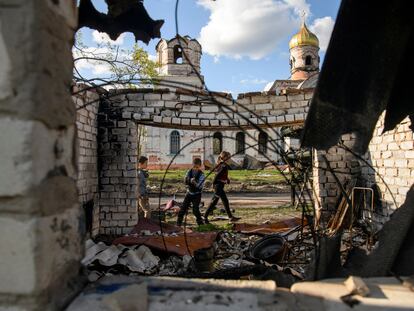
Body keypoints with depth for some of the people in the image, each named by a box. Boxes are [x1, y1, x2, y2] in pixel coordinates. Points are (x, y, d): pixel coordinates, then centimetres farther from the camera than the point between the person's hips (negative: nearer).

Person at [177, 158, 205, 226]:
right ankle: (179, 222, 14)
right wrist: (190, 180, -33)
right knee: (183, 207, 2)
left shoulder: (201, 174, -14)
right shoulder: (190, 172, -3)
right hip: (189, 192, 4)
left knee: (195, 209, -8)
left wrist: (195, 183, -41)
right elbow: (185, 180, -12)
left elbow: (200, 186, -22)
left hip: (197, 194, -4)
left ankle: (200, 222, 13)